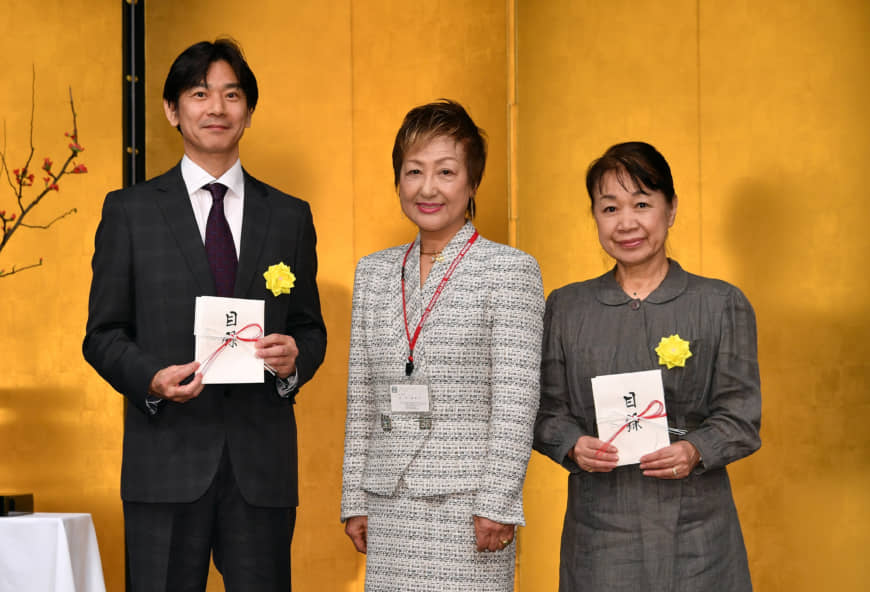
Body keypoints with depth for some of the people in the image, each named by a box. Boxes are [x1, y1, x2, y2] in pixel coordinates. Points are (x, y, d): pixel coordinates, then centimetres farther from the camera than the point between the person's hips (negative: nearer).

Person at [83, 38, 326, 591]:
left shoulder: (290, 215, 12)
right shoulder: (130, 210, 7)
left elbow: (310, 328, 15)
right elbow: (104, 333, 6)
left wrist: (295, 357, -9)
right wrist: (150, 378, -14)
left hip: (263, 462, 2)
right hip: (167, 458, -1)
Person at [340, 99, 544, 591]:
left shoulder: (510, 269, -3)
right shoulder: (374, 272, 13)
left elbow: (516, 400, -8)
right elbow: (361, 398, 14)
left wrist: (497, 504, -13)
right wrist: (355, 499, 11)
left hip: (466, 500, -4)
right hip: (389, 503, 5)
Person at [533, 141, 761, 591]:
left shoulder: (722, 305, 4)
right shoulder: (565, 307, 9)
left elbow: (741, 417, 1)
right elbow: (548, 411, 9)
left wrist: (695, 452, -17)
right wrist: (574, 446, -11)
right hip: (598, 527, 1)